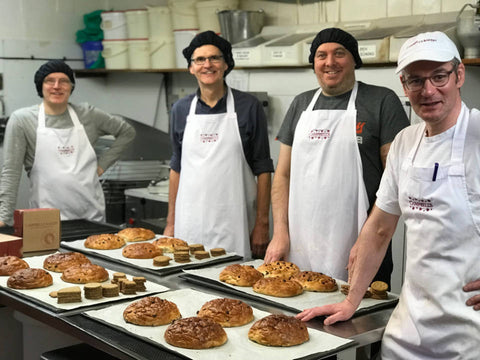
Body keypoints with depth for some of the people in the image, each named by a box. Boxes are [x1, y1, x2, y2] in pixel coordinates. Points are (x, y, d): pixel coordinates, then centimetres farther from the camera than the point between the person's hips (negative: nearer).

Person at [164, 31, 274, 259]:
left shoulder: (248, 106, -1)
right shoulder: (181, 109, 8)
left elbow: (263, 168, 0)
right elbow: (177, 167, 14)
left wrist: (262, 223, -5)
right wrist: (171, 222, 11)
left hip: (233, 223, -2)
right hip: (190, 222, 3)